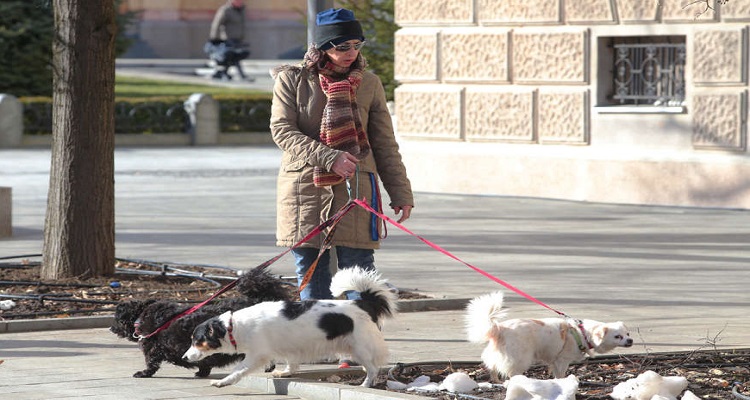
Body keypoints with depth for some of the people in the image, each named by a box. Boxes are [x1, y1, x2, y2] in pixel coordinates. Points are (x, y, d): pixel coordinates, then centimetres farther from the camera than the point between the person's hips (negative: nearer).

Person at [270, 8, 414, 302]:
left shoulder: (369, 84, 7)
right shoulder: (292, 80, 1)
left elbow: (385, 145, 11)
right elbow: (282, 131, -8)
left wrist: (401, 194, 7)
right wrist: (330, 158, -19)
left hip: (355, 189, 0)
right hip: (304, 190, 0)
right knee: (311, 274, 5)